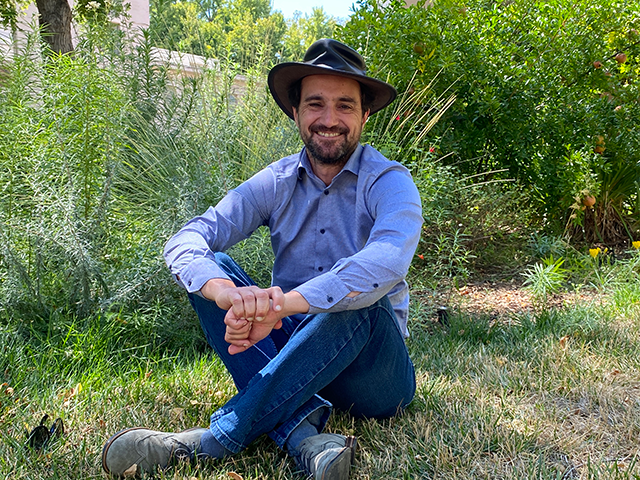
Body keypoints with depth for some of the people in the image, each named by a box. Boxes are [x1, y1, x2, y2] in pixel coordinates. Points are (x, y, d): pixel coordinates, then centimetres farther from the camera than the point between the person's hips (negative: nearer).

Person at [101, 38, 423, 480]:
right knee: (211, 268, -15)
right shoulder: (276, 183, 1)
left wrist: (282, 304, -42)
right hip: (287, 350, 3)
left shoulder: (389, 182, -9)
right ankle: (300, 430, -32)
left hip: (370, 372, -3)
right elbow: (186, 242, -11)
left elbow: (388, 261, -31)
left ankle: (212, 440, -28)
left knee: (358, 302, -34)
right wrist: (229, 294, -34)